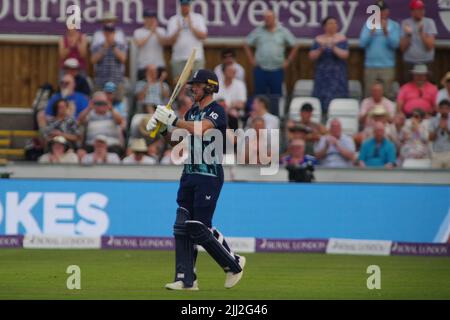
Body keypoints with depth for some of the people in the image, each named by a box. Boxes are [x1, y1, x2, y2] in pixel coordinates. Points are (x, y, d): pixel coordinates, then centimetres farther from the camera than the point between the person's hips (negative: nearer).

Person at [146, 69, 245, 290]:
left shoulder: (217, 111, -10)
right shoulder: (192, 111, 16)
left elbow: (200, 129, -27)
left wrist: (173, 120, -26)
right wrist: (162, 128, -3)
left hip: (209, 175, -8)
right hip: (189, 174, 8)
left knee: (200, 229, -8)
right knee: (182, 228, 1)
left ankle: (234, 264, 11)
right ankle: (186, 279, 3)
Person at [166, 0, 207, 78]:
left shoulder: (198, 18, 9)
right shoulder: (173, 20, 9)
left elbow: (203, 36, -3)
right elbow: (170, 41, 1)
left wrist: (191, 26, -11)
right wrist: (178, 30, -14)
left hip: (196, 58, 0)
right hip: (178, 59, 0)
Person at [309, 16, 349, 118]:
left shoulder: (341, 38, 4)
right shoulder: (319, 39, 8)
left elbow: (345, 55, -7)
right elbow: (312, 56, 5)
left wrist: (334, 48, -21)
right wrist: (320, 50, -13)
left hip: (337, 75, -1)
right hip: (322, 74, 1)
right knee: (322, 98, -7)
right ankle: (323, 116, -5)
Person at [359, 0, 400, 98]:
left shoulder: (394, 26, 2)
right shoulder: (368, 25, 6)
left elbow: (395, 44, -9)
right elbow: (362, 43, -2)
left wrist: (386, 31, -20)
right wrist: (372, 31, -14)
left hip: (387, 66, -2)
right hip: (370, 66, 2)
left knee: (387, 94, -4)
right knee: (369, 95, 3)